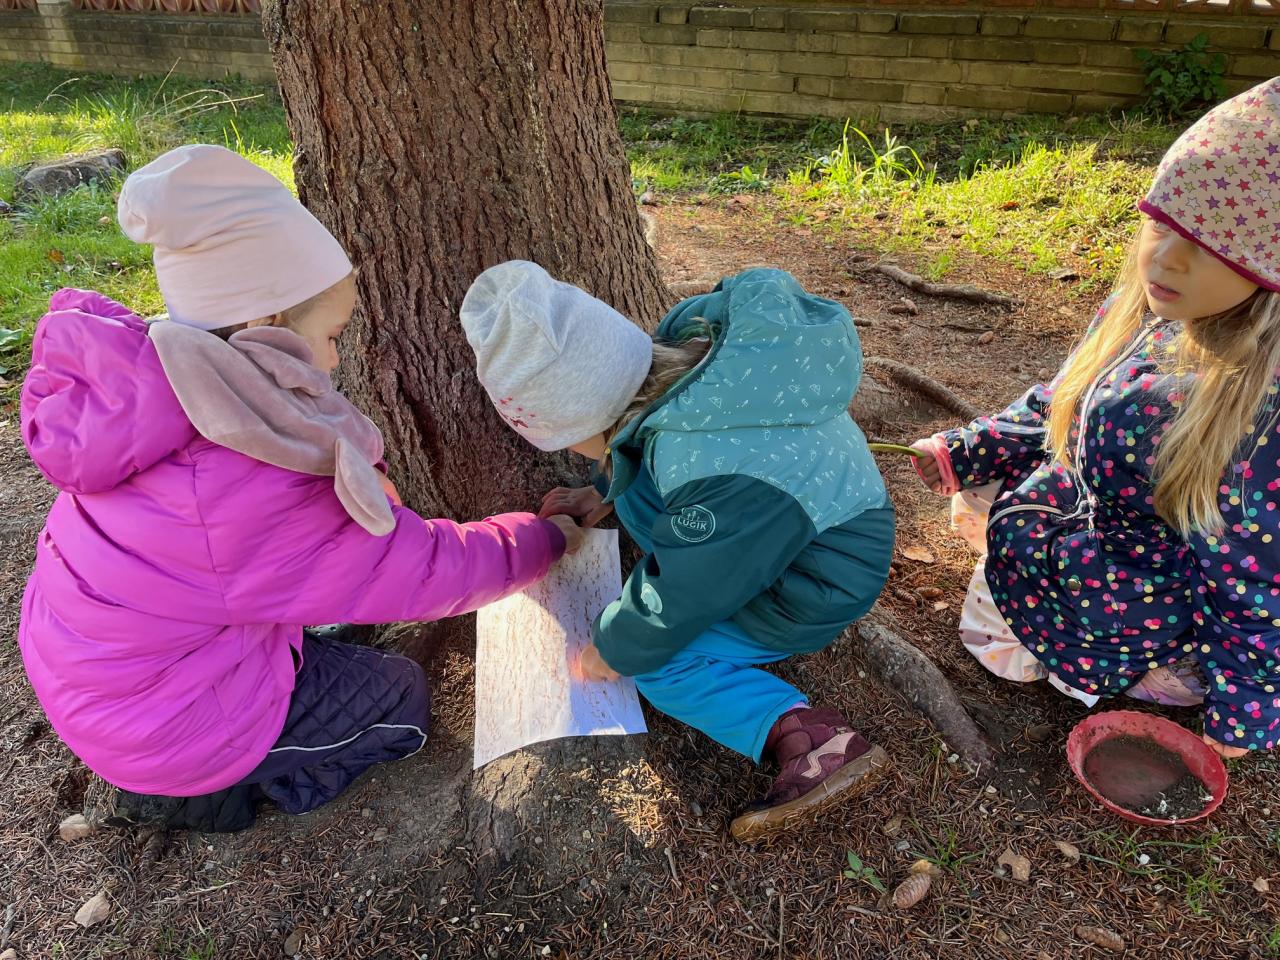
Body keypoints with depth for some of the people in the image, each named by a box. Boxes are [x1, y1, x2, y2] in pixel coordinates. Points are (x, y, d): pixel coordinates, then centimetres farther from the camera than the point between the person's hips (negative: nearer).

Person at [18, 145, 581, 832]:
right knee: (401, 699, 12)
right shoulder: (260, 503, -37)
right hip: (166, 723, -7)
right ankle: (194, 790, 9)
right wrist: (549, 538, -9)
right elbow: (431, 570, -25)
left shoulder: (128, 389, -17)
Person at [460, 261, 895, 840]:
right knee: (633, 486, 13)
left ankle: (803, 735, -17)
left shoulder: (717, 482, -41)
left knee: (653, 658, -9)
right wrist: (601, 494, 13)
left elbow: (672, 604, -25)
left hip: (818, 591, -8)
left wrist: (612, 650, -8)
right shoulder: (691, 337, -18)